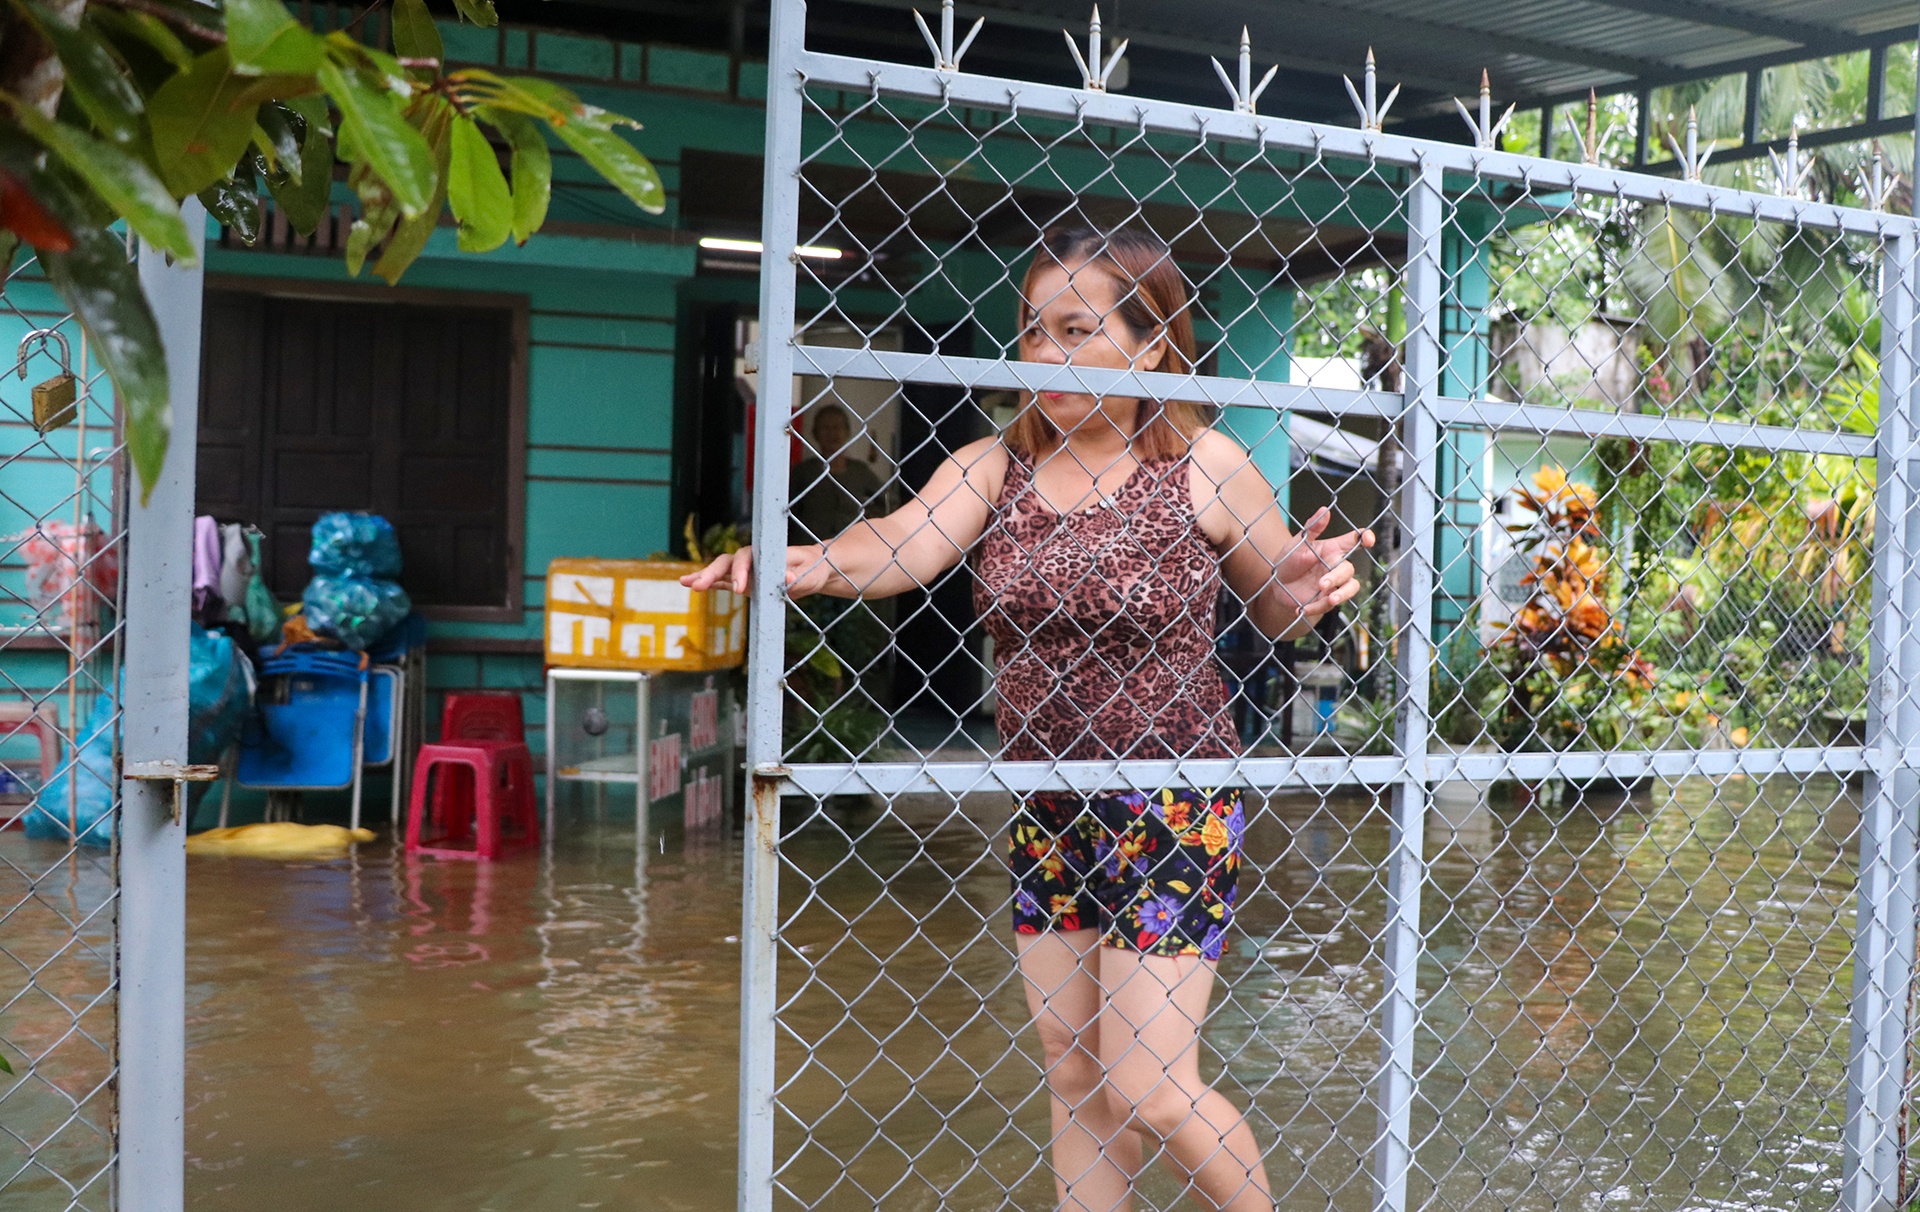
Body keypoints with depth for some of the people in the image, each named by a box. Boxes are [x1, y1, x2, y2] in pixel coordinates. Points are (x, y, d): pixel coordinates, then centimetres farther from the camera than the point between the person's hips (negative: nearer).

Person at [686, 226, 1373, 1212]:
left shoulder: (1204, 466, -8)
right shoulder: (992, 467, 0)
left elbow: (1277, 615, 4)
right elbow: (902, 542, -19)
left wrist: (1306, 591, -19)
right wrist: (804, 564, -39)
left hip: (1173, 811, -4)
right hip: (1044, 811, 5)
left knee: (1149, 1093, -4)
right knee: (1073, 1075, 14)